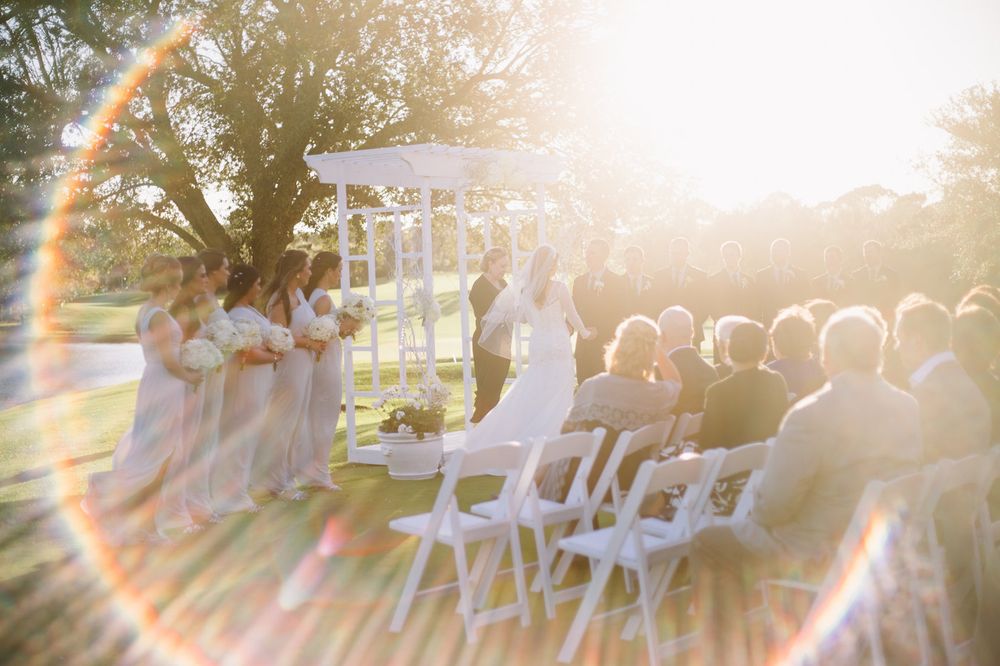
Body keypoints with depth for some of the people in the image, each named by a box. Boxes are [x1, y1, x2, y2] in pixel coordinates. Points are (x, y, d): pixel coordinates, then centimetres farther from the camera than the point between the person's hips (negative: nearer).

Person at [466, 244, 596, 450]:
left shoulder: (524, 289, 1)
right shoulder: (559, 288, -11)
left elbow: (525, 317, 10)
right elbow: (572, 316, 0)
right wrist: (585, 333, 18)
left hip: (537, 345, 5)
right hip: (558, 344, -5)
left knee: (531, 394, 12)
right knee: (558, 397, 2)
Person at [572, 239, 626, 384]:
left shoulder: (618, 281, -1)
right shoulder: (579, 281, 14)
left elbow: (620, 314, -6)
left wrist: (598, 331, -14)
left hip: (607, 344, -4)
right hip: (584, 343, 4)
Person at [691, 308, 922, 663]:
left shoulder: (812, 415, -25)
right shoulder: (908, 407, -4)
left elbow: (772, 507, -20)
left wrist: (757, 512, 3)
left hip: (821, 555, -7)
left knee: (708, 544, 14)